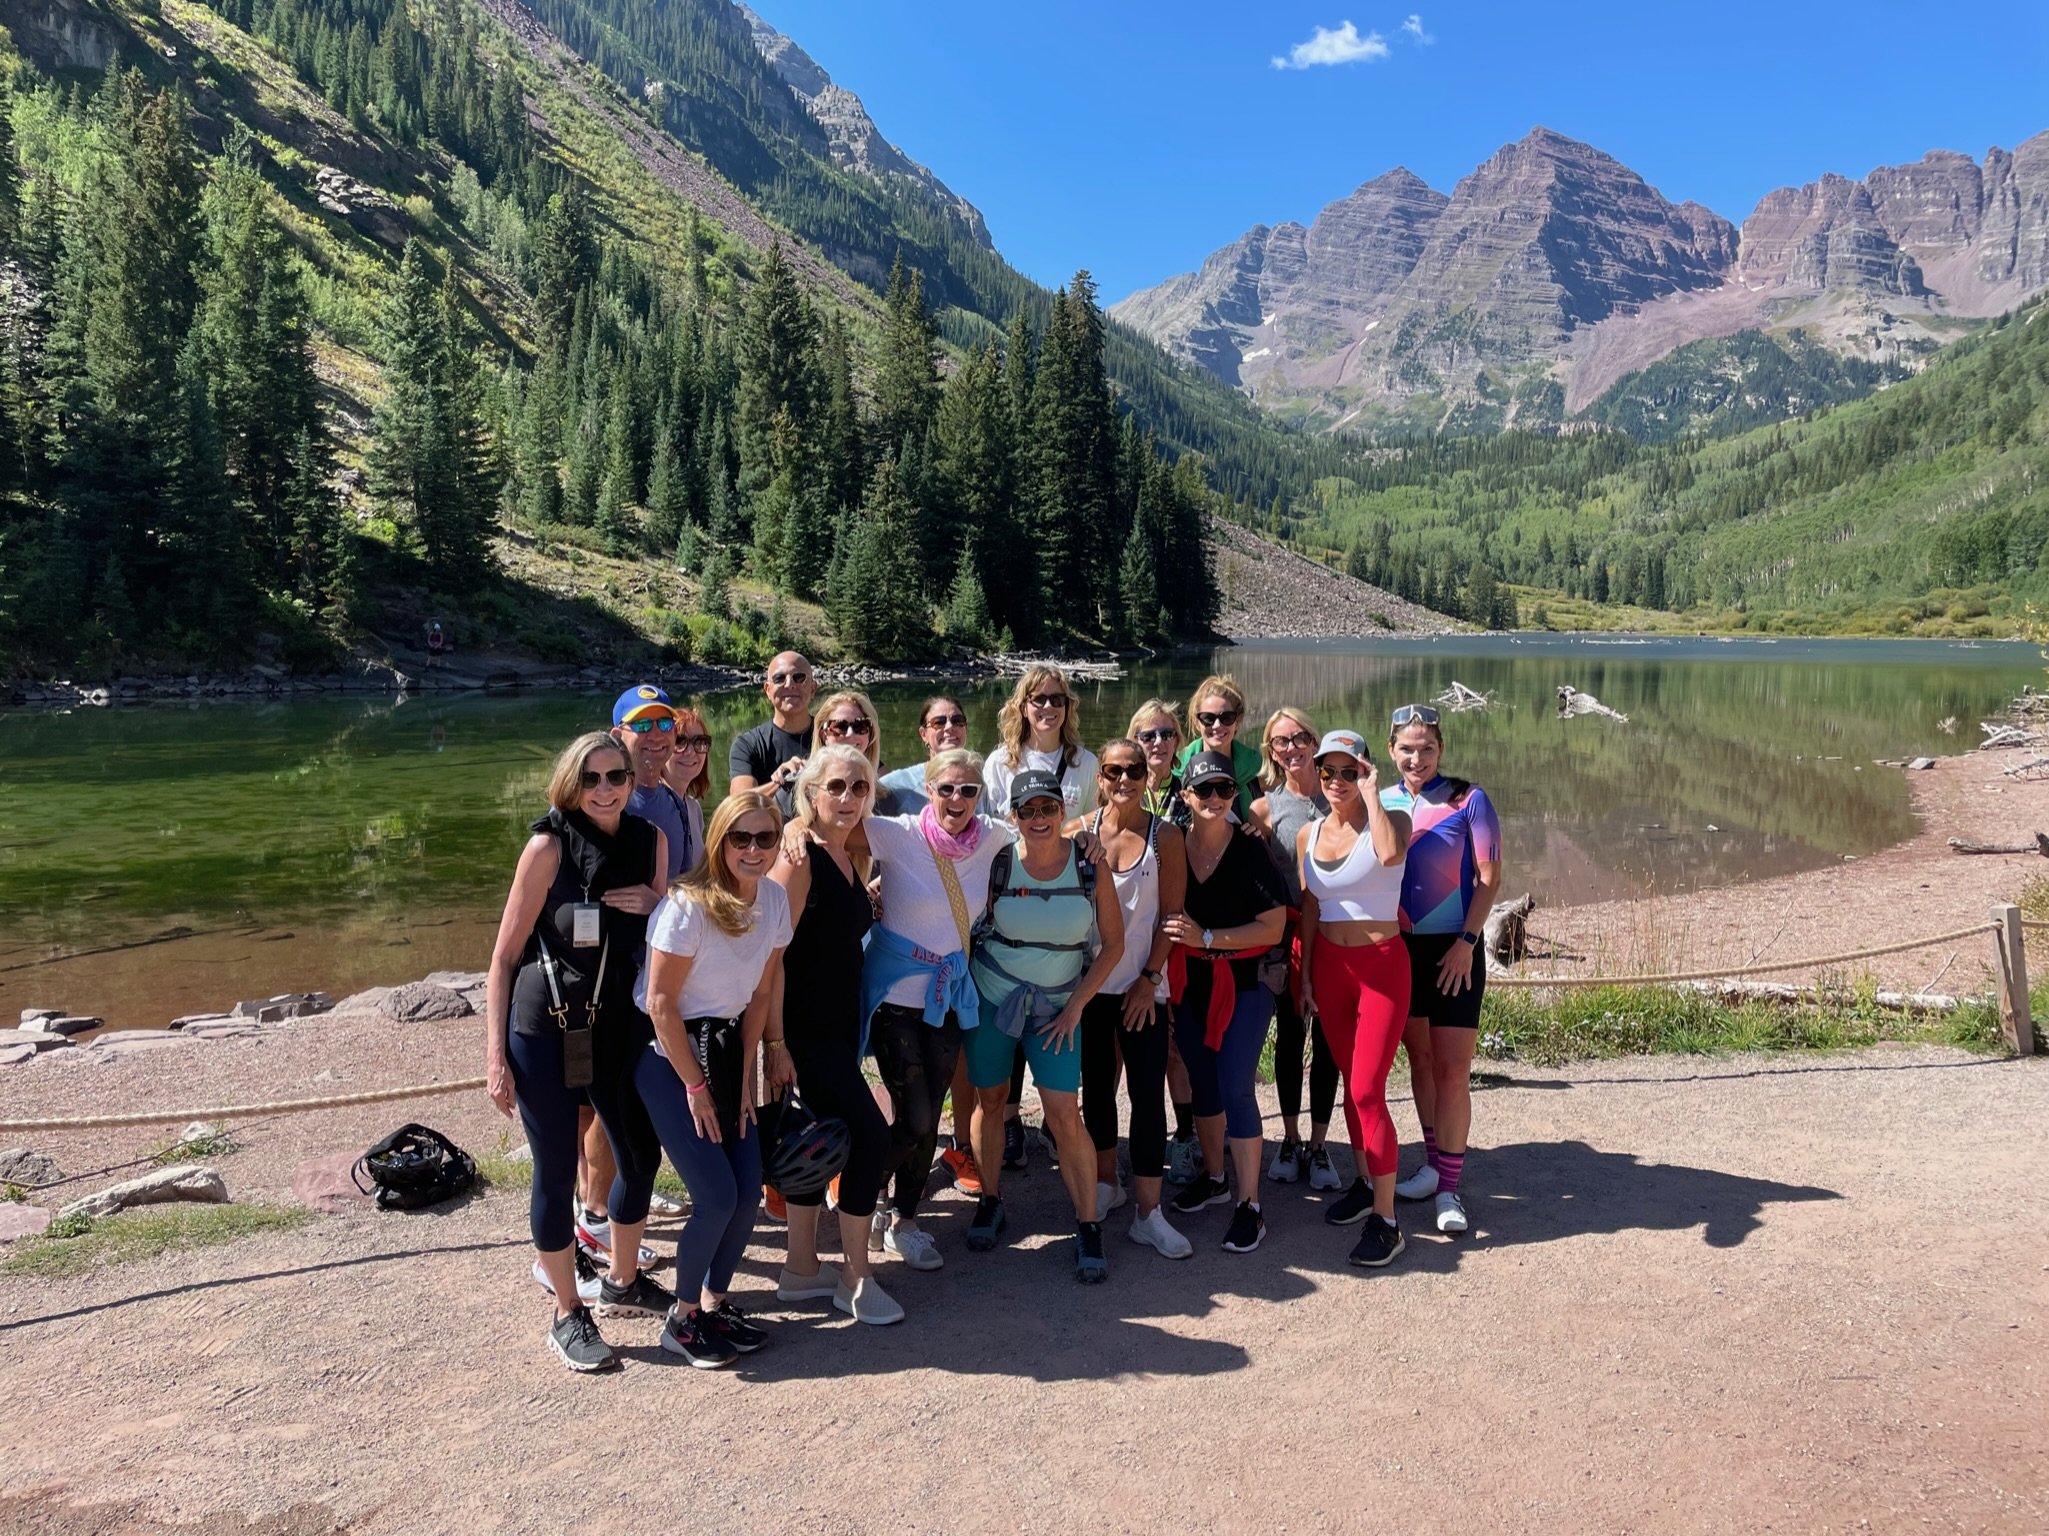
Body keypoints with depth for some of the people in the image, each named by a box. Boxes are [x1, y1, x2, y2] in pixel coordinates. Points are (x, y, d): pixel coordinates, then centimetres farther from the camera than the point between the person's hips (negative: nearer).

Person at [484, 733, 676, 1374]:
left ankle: (623, 1281, 40)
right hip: (546, 1032, -5)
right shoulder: (550, 846, -13)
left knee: (641, 1154, 17)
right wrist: (495, 1055, -11)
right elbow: (505, 957, -9)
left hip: (621, 1027, 6)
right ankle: (568, 1316, 22)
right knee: (557, 1172, 4)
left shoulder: (649, 840, 1)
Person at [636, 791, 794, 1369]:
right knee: (717, 1197, -8)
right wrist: (696, 1088, -13)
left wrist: (746, 1079, 0)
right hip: (667, 1054, -6)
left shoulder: (775, 899, -4)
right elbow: (660, 1003, -19)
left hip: (725, 1047, 6)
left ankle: (714, 1302, 26)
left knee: (748, 1191, 4)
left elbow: (761, 992, 3)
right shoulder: (688, 905, -23)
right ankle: (682, 1320, 15)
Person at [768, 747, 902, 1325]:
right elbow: (772, 954, -19)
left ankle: (801, 1270, 27)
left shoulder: (853, 858, 9)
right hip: (806, 1027, -8)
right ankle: (856, 1279, 6)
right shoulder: (799, 859, -16)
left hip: (840, 1024, 8)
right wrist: (776, 1043, -20)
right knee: (869, 1134, -8)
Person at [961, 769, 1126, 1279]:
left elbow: (1113, 944, -2)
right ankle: (990, 1202, 31)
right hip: (990, 996, 1)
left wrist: (1076, 1006, -5)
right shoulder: (997, 862, -10)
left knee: (1065, 1116, -6)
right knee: (991, 1099, 10)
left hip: (1057, 1003, 0)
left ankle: (1089, 1225, 8)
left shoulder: (1089, 866, -9)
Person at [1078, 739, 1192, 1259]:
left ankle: (1148, 1212, 4)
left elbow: (1172, 914, -3)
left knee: (1148, 1094, -3)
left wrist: (1150, 978, -8)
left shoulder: (1165, 836, -4)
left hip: (1142, 986, -2)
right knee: (1096, 1085, 14)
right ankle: (1106, 1182, 33)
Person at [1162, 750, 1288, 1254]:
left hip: (1243, 982, -4)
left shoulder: (1250, 851, -13)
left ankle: (1249, 1204, 5)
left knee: (1236, 1087, -6)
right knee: (1203, 1080, 16)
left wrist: (1208, 938, -19)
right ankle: (1213, 1177, 35)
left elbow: (1273, 928, -14)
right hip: (1188, 982, 4)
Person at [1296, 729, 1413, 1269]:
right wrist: (1306, 976, 11)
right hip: (1329, 965, 5)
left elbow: (1391, 854, -33)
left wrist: (1370, 794, -22)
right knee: (1350, 1083, 16)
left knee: (1368, 1091, -9)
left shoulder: (1391, 819, -8)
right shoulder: (1308, 835, 6)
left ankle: (1385, 1220, 1)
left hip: (1381, 965, -5)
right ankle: (1365, 1184, 33)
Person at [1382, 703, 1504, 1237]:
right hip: (1400, 948, 4)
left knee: (1452, 1069, -4)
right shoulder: (1381, 802, 3)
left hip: (1453, 951, -4)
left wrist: (1466, 942, -14)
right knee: (1419, 1060, 13)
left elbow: (1489, 879, -7)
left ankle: (1448, 1188, 5)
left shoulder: (1468, 800, -7)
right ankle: (1434, 1165, 27)